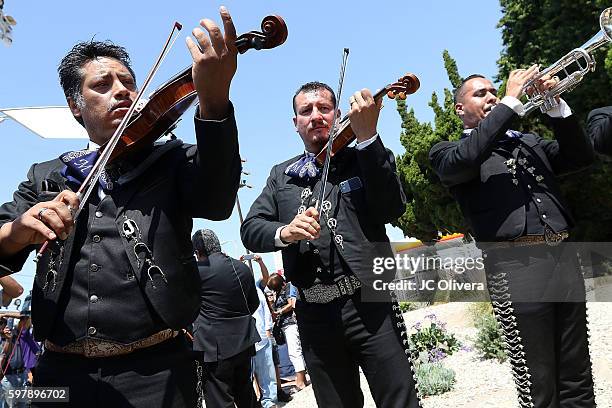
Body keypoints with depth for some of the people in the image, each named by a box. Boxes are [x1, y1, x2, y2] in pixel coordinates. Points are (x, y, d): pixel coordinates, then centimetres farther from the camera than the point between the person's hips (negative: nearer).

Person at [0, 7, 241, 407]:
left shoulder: (173, 161, 4)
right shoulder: (46, 177, 11)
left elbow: (216, 201, -17)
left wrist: (213, 99, -32)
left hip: (155, 373, -2)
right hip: (61, 373, 3)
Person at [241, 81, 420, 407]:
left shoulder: (364, 160, 5)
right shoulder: (281, 175, 14)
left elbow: (392, 209, -13)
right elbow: (250, 229, 6)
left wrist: (367, 136, -20)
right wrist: (283, 232, -17)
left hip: (369, 303, -2)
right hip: (314, 314, 3)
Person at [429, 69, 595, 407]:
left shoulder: (529, 142, 25)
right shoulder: (447, 152, 6)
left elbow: (580, 156, 16)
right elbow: (464, 159, -17)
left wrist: (555, 105, 4)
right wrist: (511, 101, -12)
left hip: (563, 258, 6)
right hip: (516, 268, -5)